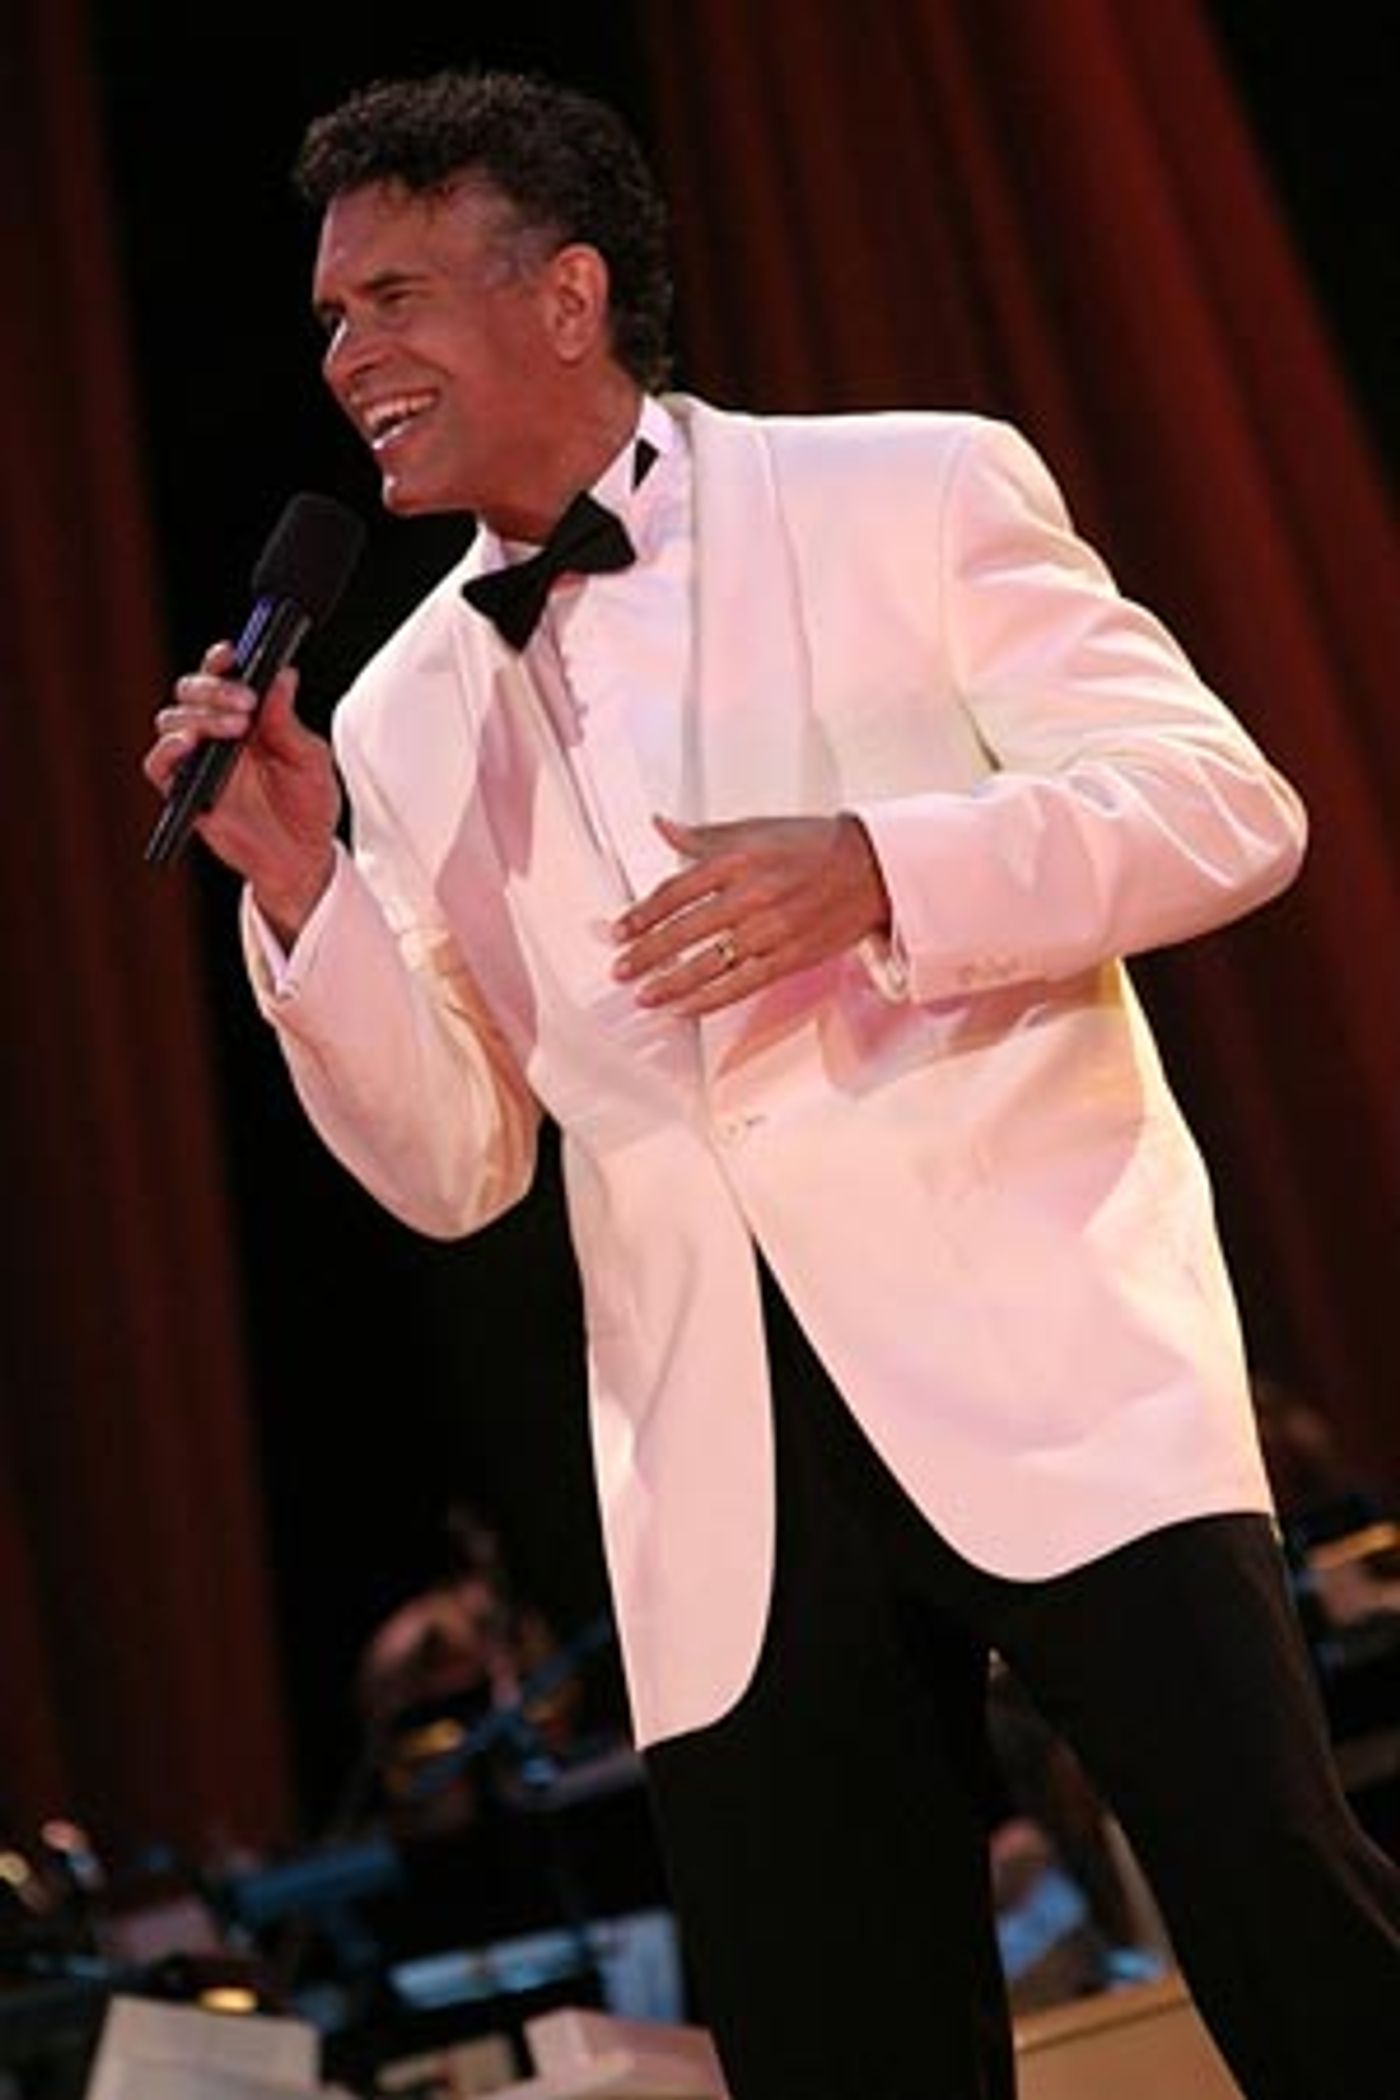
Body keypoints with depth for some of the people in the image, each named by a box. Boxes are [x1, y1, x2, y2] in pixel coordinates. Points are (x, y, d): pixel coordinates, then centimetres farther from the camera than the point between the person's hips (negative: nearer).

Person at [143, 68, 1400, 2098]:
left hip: (1045, 1363, -3)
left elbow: (1228, 804, -4)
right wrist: (303, 886, -4)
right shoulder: (406, 714, 14)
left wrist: (879, 866, -19)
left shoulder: (916, 490, 3)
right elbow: (451, 1162, 12)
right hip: (728, 1471, 4)